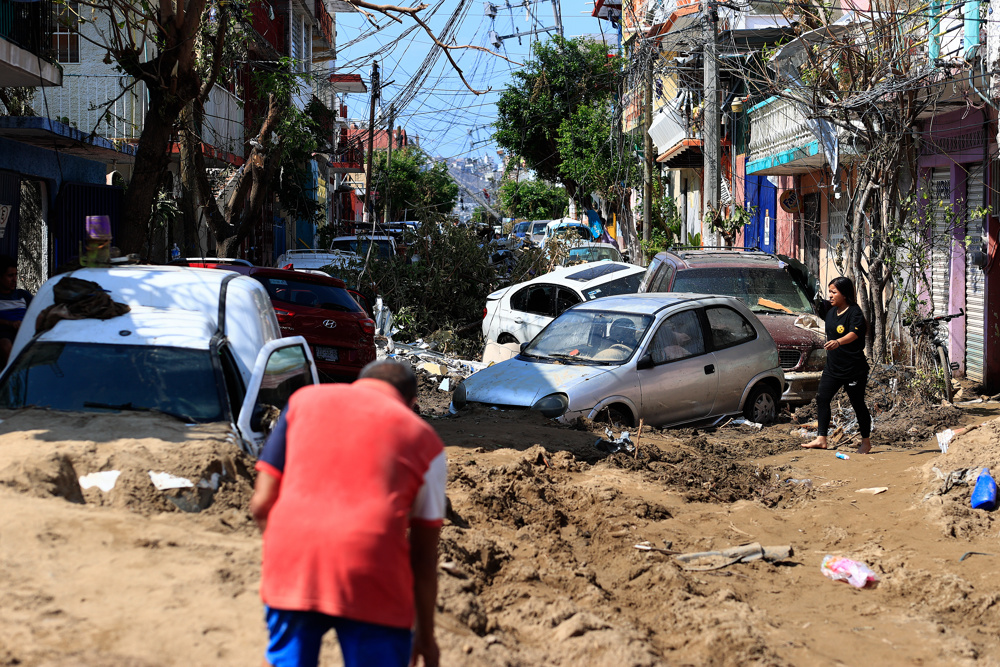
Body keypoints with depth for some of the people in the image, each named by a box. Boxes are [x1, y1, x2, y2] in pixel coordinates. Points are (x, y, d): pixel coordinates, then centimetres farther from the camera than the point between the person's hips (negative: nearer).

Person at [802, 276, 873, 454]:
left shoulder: (854, 312, -15)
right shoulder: (831, 312, 9)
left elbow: (853, 334, -33)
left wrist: (838, 342, -51)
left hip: (853, 368, -7)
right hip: (833, 366, 7)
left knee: (858, 404, 3)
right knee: (822, 398, -3)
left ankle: (866, 442, 17)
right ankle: (821, 439, -1)